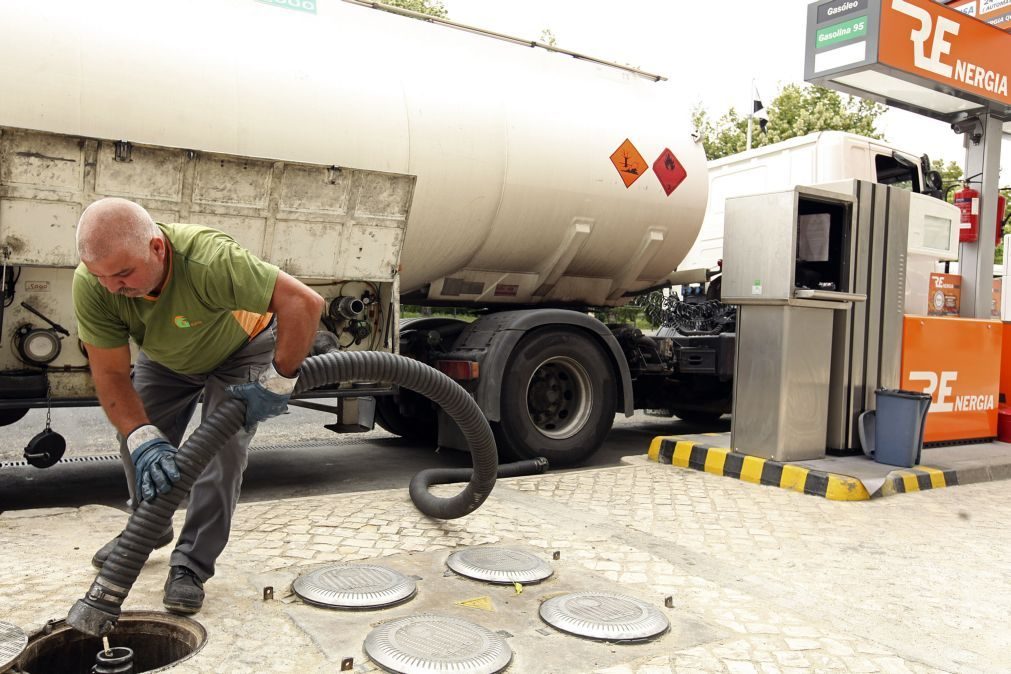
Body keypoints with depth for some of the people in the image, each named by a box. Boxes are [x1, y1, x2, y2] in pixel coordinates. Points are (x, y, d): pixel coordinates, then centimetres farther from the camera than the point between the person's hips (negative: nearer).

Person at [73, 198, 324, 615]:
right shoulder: (91, 285, -31)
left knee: (222, 450, -14)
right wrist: (143, 439, -38)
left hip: (240, 350, -4)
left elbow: (305, 303, -48)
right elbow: (111, 376, -25)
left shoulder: (209, 259, -46)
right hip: (164, 357, 4)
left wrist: (277, 383, -40)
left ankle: (192, 565, 0)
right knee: (137, 445, 7)